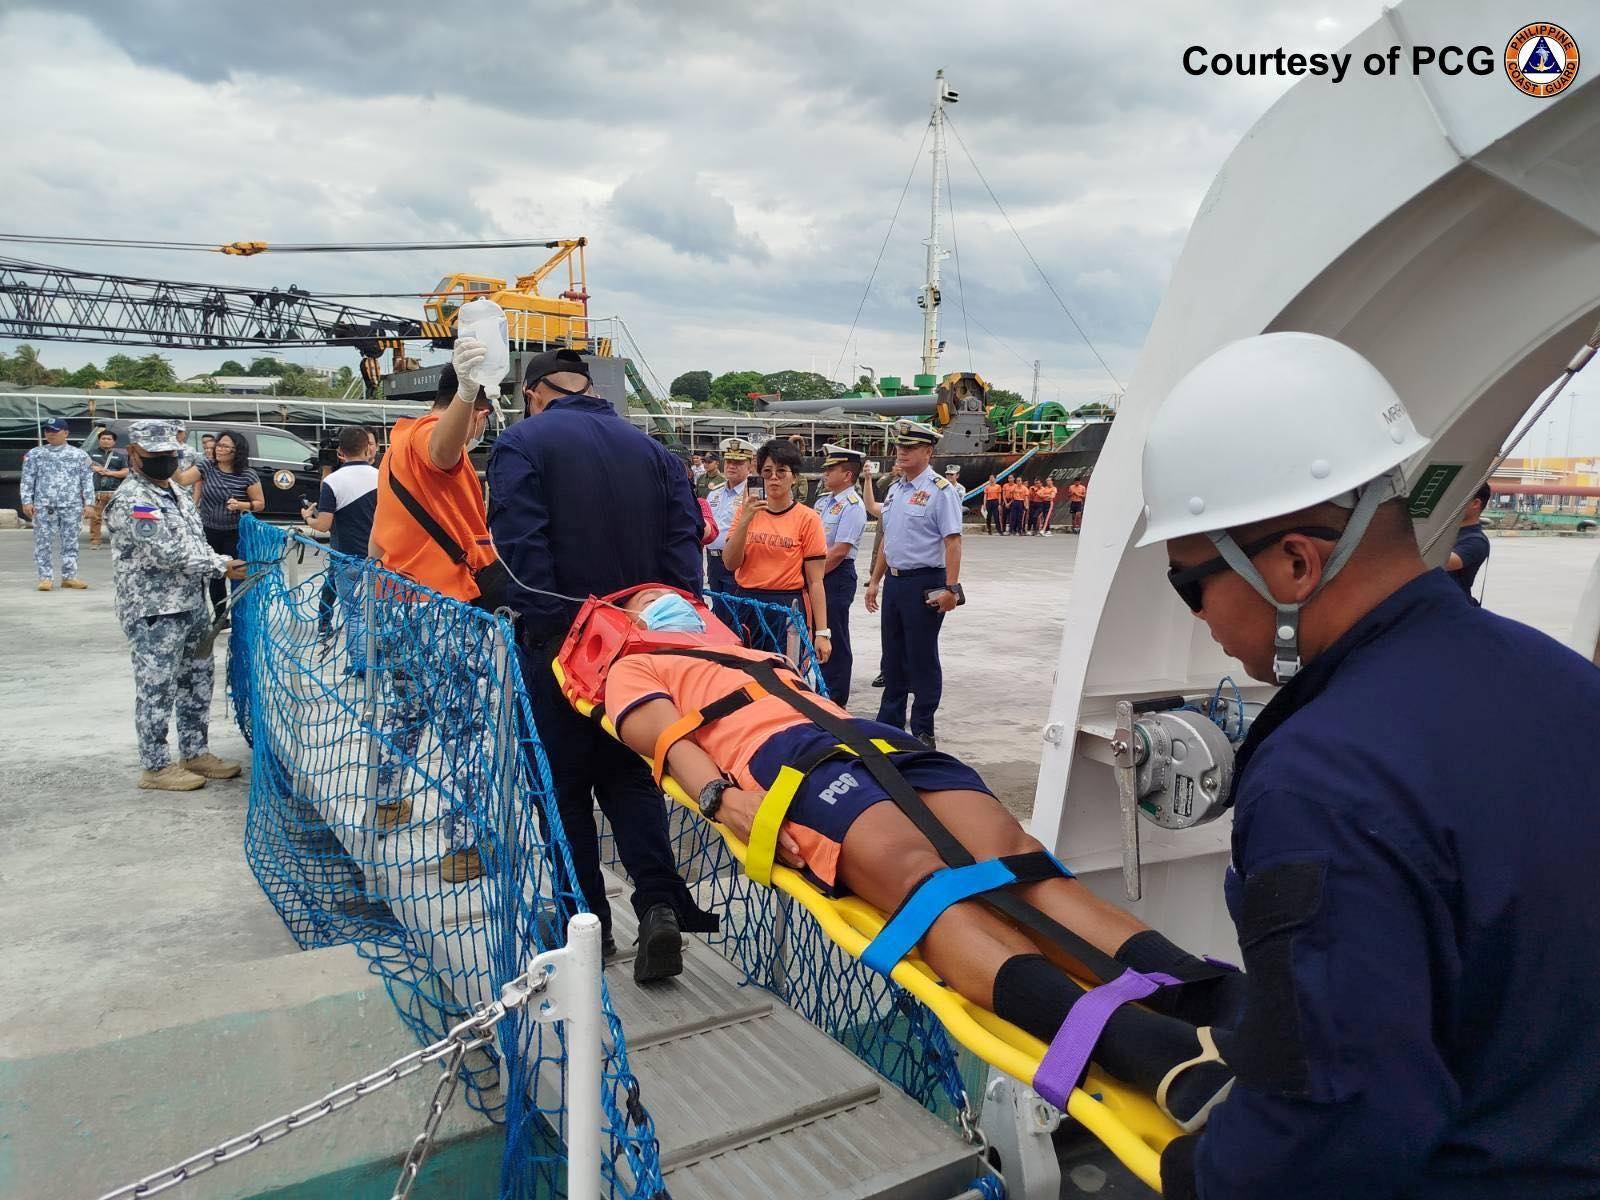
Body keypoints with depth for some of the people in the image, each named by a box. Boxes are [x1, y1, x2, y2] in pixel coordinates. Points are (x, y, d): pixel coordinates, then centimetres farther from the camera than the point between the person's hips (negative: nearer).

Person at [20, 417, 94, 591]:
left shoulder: (79, 455, 8)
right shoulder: (35, 454, 9)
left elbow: (87, 480, 6)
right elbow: (27, 479, 7)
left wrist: (89, 503, -2)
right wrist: (27, 502, -2)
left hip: (72, 505, 0)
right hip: (43, 505, 0)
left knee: (70, 542, 3)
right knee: (43, 542, -2)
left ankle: (69, 577, 8)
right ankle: (46, 577, 1)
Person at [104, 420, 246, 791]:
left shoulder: (178, 492, 14)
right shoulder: (131, 501, -16)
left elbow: (195, 544, 18)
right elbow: (168, 553, -23)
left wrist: (220, 563, 0)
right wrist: (222, 565, -19)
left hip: (193, 605, 9)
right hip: (153, 612, -9)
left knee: (196, 682, 17)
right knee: (156, 690, -1)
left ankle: (194, 754, 29)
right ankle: (156, 767, 9)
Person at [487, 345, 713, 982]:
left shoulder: (522, 444, -3)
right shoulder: (652, 450, 11)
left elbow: (520, 547, -17)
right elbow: (684, 540, 2)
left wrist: (543, 621, -16)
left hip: (560, 640, -4)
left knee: (564, 782, 10)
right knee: (631, 775, 14)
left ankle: (588, 921, 17)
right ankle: (659, 904, -2)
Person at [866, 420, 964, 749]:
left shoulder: (940, 490, -11)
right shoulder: (896, 489, 13)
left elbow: (953, 541, -17)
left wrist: (951, 589, -23)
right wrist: (875, 582, 18)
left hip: (924, 583, -8)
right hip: (894, 582, 8)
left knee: (922, 659, 0)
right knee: (892, 657, 15)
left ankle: (923, 731, 11)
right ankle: (889, 723, 27)